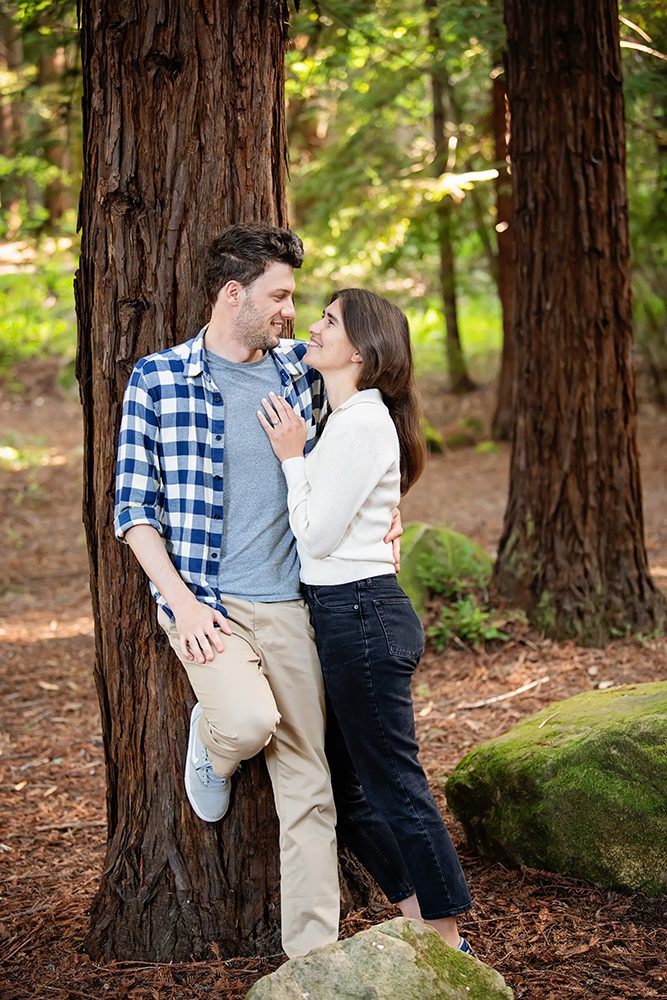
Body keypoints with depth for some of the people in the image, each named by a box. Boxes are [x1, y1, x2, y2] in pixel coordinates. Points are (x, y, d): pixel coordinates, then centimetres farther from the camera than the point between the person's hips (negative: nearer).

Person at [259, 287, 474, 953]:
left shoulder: (363, 424, -16)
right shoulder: (346, 418, 15)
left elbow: (317, 535, -16)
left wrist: (291, 456, -9)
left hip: (360, 615, -10)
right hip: (344, 614, 10)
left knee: (394, 784, -1)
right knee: (345, 786, 16)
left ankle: (449, 947, 11)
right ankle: (421, 924, 27)